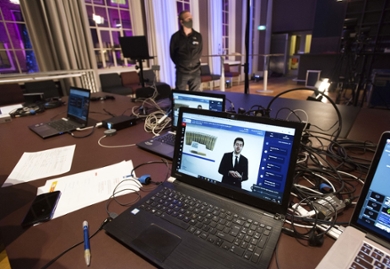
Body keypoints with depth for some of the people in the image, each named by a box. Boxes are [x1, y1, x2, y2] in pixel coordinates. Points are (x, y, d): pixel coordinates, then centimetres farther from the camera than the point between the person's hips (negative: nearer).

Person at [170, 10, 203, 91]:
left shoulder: (198, 36, 2)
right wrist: (179, 64, 7)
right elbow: (172, 53, 6)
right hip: (181, 72, -2)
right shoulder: (176, 36, -4)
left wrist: (195, 62, 9)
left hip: (195, 71, 2)